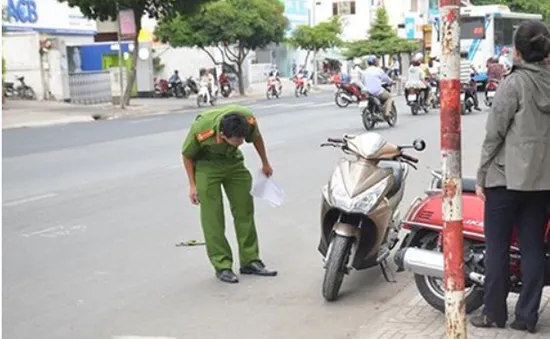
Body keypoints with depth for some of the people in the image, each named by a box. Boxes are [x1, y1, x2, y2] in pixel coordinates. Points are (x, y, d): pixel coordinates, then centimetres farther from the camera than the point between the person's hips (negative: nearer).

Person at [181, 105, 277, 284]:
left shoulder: (248, 118, -29)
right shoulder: (200, 130, -37)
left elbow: (256, 137, -3)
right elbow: (187, 155, -15)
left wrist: (265, 163, 10)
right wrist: (193, 185, -10)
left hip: (233, 162, 4)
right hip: (207, 165, -4)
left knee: (245, 210, 3)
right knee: (213, 216, -10)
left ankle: (250, 261, 13)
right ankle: (222, 266, -2)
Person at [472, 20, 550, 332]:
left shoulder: (514, 83, -11)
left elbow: (495, 133, -11)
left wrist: (481, 175, -4)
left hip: (508, 176, -5)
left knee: (497, 246, 5)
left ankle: (494, 313, 11)